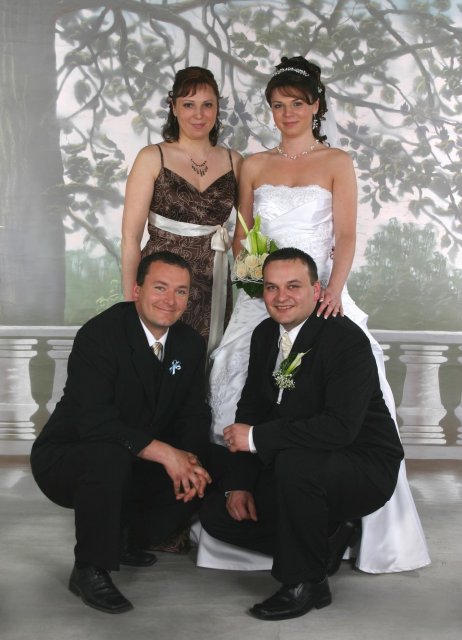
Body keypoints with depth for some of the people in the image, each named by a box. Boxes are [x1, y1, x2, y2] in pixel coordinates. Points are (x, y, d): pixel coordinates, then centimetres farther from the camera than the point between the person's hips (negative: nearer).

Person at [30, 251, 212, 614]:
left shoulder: (191, 345, 0)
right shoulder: (99, 335, -22)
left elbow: (194, 415, 1)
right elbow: (95, 421, -32)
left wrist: (189, 461, -21)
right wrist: (165, 453, -34)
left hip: (134, 468, 7)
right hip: (66, 458, -7)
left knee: (206, 476, -8)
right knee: (109, 455, -37)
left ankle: (125, 538, 15)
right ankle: (90, 570, -16)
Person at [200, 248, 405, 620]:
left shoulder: (346, 339, -23)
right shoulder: (265, 334, 2)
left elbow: (340, 427, -33)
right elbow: (251, 408, 7)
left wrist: (256, 438, -27)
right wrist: (240, 484, -2)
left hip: (364, 470, -8)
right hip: (293, 470, 8)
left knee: (293, 462, -37)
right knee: (216, 516, 2)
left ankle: (307, 584, -16)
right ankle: (324, 535, 13)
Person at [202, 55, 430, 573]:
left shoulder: (336, 162, 6)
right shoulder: (254, 166, 13)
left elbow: (345, 237, -4)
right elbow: (241, 237, 14)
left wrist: (334, 290, -20)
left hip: (319, 292, -2)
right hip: (262, 295, 2)